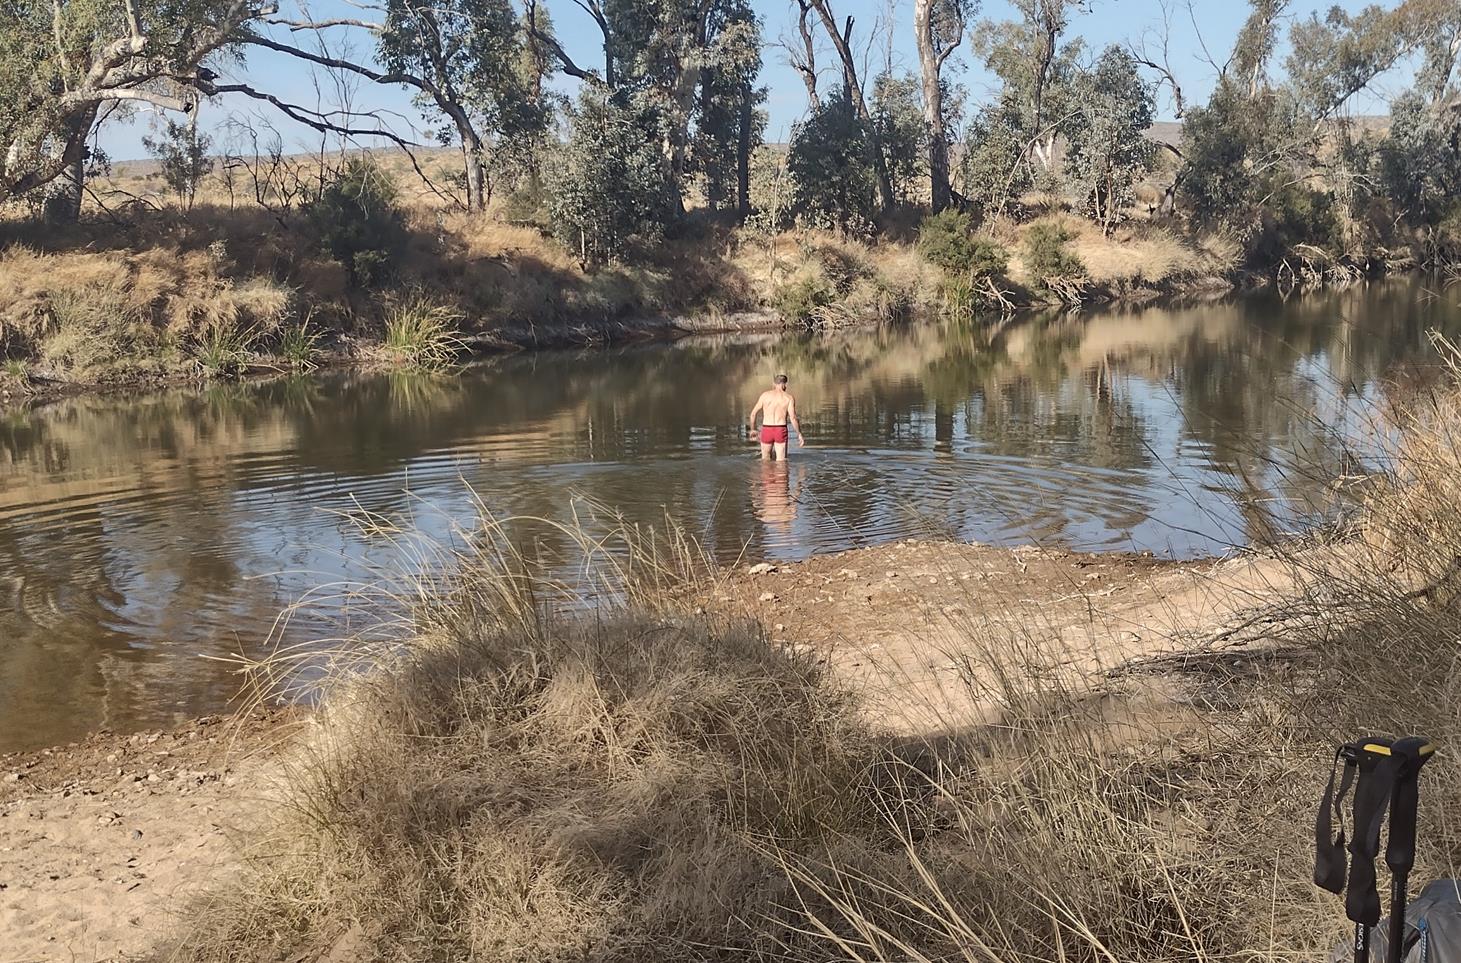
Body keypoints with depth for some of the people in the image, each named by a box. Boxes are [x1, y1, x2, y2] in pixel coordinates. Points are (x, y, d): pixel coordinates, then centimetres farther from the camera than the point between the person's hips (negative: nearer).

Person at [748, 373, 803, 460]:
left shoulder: (765, 395, 4)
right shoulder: (789, 397, -1)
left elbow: (753, 414, 5)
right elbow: (793, 418, -9)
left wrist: (753, 430, 19)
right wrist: (799, 435, 0)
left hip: (766, 430, 1)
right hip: (781, 430, -1)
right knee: (781, 461, 5)